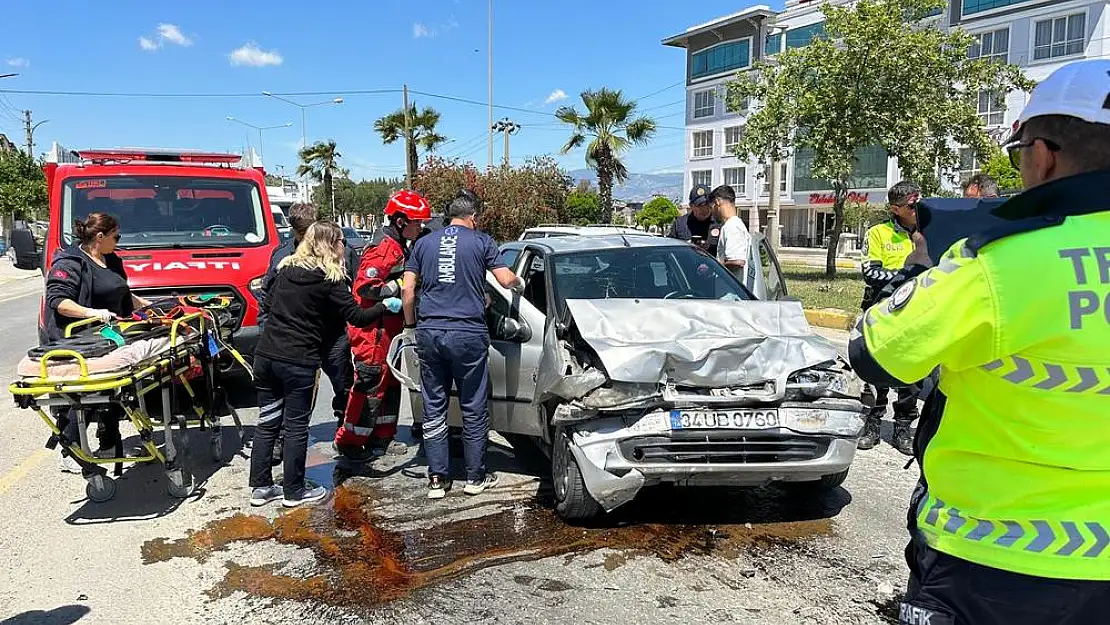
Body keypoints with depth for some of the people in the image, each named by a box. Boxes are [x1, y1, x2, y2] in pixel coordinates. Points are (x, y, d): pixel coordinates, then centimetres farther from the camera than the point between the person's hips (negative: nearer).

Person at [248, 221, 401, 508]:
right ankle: (294, 491, 15)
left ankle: (260, 487, 21)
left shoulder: (286, 269, 9)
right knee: (296, 426, 5)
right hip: (299, 363, -6)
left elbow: (267, 304, 18)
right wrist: (385, 306, 5)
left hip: (265, 355, 6)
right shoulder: (330, 279, -9)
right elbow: (356, 317, -10)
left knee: (267, 423, 13)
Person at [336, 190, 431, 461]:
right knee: (370, 386, -5)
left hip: (388, 329, 11)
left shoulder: (398, 247, 16)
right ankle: (349, 441, 6)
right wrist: (399, 287, -22)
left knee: (390, 383, 17)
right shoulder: (385, 247, -17)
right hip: (373, 330, -11)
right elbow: (364, 286, -24)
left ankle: (380, 438, 28)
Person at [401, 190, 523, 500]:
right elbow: (507, 280, -1)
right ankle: (476, 477, 17)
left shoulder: (424, 243, 11)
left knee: (433, 408, 10)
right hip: (468, 334, -3)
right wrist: (520, 283, 21)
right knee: (474, 409, 9)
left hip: (429, 333, 3)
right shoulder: (481, 241, 3)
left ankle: (437, 479, 12)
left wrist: (411, 325, 18)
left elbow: (407, 289, 7)